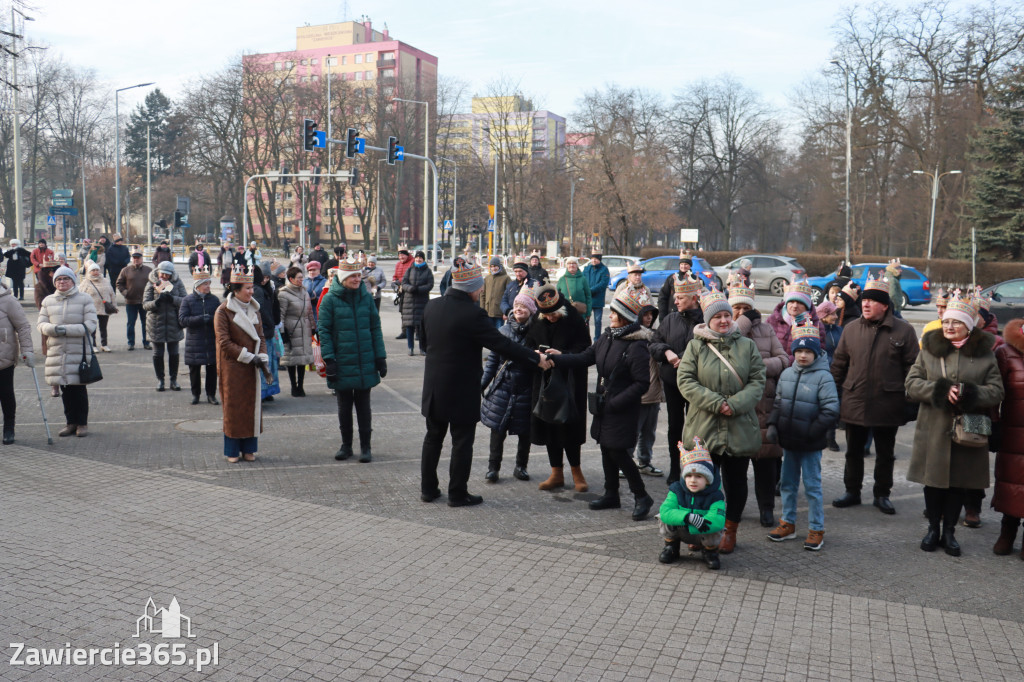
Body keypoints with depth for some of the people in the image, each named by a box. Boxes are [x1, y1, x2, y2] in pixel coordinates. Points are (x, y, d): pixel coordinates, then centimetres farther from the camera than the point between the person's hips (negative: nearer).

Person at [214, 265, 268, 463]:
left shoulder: (254, 309, 10)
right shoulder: (223, 311, -9)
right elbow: (224, 342, -13)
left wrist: (262, 357, -5)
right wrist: (249, 357, -17)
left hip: (252, 367, 5)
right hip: (232, 367, -5)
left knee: (252, 406, 6)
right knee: (233, 407, 1)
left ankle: (249, 448, 16)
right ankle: (232, 450, 12)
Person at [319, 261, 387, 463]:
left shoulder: (366, 297, 4)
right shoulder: (330, 299, -5)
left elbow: (375, 328, 7)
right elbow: (323, 330, -6)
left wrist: (380, 357, 3)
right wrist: (329, 359, -12)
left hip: (365, 363, 2)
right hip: (342, 363, -2)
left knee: (363, 405, 8)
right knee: (344, 406, 11)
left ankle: (365, 446, 17)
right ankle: (346, 445, 24)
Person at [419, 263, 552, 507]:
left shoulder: (431, 307, 1)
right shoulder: (472, 313, -20)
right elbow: (502, 343, -18)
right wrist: (536, 359, -10)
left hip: (434, 387, 7)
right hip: (462, 389, -6)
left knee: (433, 438, 17)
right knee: (462, 443, 5)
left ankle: (428, 489, 24)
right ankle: (457, 494, 13)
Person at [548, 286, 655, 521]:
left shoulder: (636, 347, -20)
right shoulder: (607, 337, 4)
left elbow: (642, 384, -20)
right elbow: (586, 358, 9)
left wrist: (616, 402, -22)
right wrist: (558, 358, -1)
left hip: (623, 411, -8)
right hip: (604, 405, 8)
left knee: (618, 452, -5)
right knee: (606, 449, 15)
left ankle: (641, 497, 12)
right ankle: (611, 495, 30)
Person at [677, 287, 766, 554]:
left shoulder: (747, 346, 5)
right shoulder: (695, 346, 2)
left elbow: (757, 382, 1)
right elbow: (685, 381, -5)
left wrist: (735, 404, -14)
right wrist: (715, 402, -16)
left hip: (740, 429, 1)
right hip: (703, 428, -1)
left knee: (735, 481, 9)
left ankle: (730, 530, 26)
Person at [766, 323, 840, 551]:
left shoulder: (823, 377, -12)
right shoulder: (786, 374, 6)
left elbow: (831, 411, -14)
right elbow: (777, 402, 15)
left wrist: (811, 433, -16)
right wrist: (773, 425, 2)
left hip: (811, 444, -6)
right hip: (788, 441, 6)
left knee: (812, 486, 3)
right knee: (787, 484, 16)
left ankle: (816, 530, 14)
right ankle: (787, 523, 29)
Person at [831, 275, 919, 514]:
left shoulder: (903, 331, -5)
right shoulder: (851, 328, 4)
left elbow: (912, 367, -3)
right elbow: (839, 363, 10)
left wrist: (910, 399, -6)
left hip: (888, 404, -2)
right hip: (854, 402, 3)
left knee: (885, 454, 11)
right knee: (853, 451, 13)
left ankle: (882, 494, 26)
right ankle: (852, 492, 27)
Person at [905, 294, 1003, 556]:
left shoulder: (985, 354, 0)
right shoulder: (929, 349, 3)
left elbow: (996, 392, -3)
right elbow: (911, 383, -1)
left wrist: (967, 393, -21)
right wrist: (940, 390, -18)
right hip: (933, 429, 0)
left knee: (959, 482, 9)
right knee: (934, 480, 8)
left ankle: (949, 531, 24)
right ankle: (933, 529, 25)